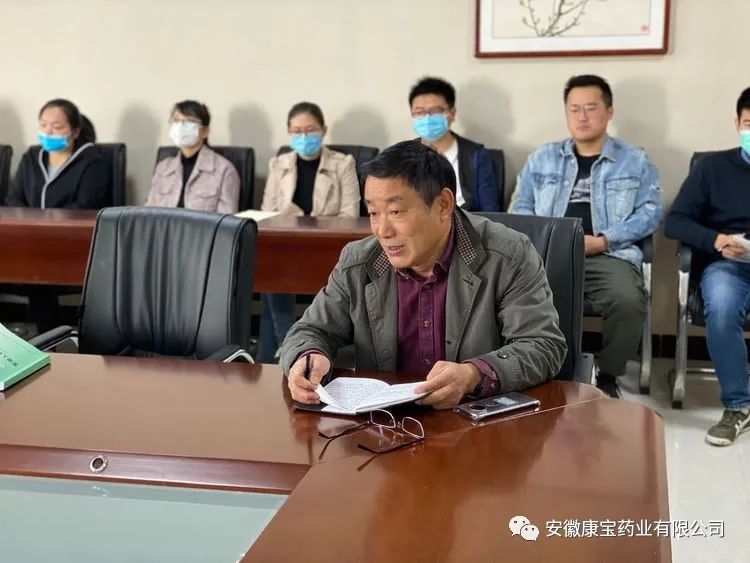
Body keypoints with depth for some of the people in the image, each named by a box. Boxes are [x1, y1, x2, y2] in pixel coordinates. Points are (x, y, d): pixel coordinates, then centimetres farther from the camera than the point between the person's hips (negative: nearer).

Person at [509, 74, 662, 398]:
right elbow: (520, 207, 17)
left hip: (610, 255, -1)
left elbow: (650, 213, 7)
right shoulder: (542, 159, 23)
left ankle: (608, 378, -8)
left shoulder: (635, 161, 16)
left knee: (627, 301, -34)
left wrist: (603, 240, -8)